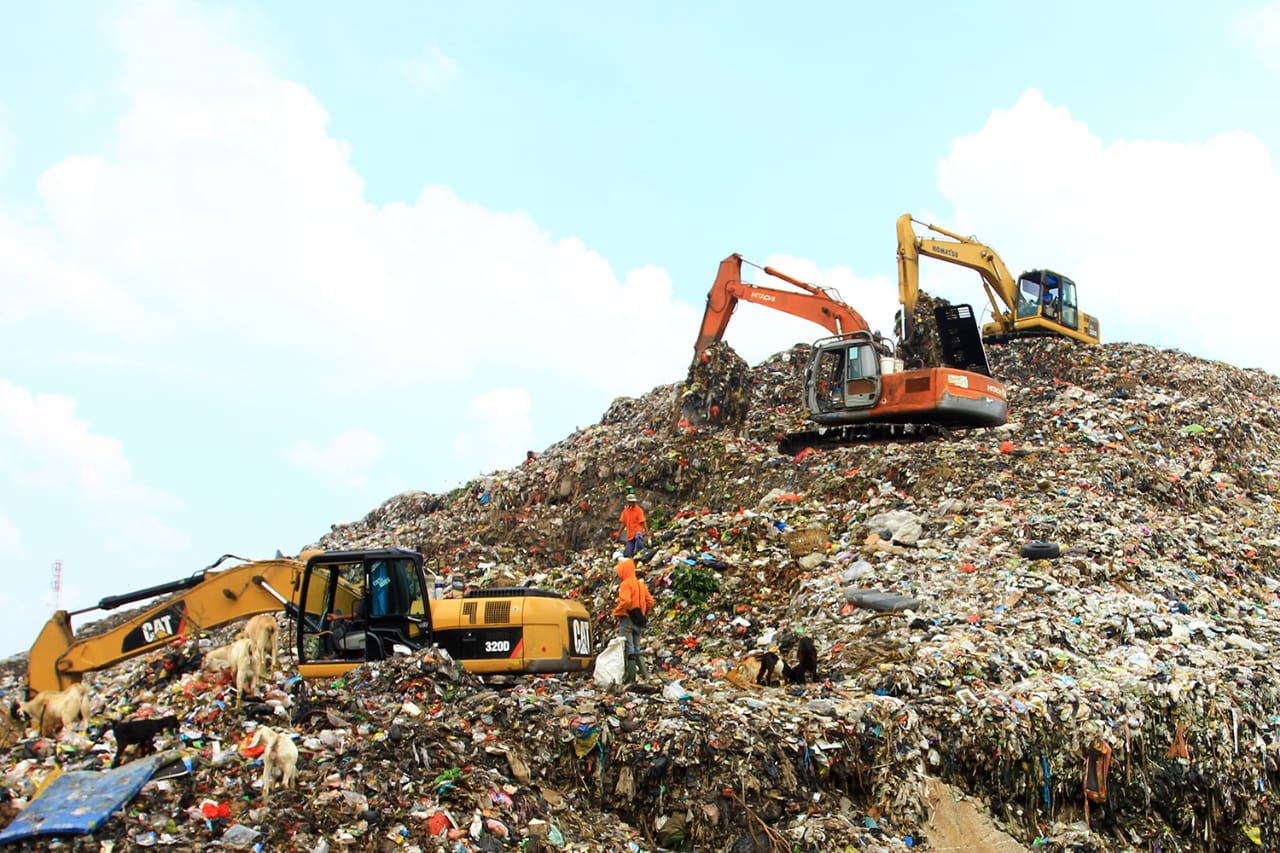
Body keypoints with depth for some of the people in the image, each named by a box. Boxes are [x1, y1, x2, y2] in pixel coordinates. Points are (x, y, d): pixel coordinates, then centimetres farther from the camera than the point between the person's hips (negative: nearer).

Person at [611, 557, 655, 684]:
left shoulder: (626, 584, -10)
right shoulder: (640, 584, 15)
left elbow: (625, 601, -24)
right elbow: (650, 602, 13)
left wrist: (616, 611, -10)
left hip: (627, 620, -8)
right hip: (639, 621, 8)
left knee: (628, 650, -6)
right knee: (636, 649, 15)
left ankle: (630, 678, -7)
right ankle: (645, 674, 7)